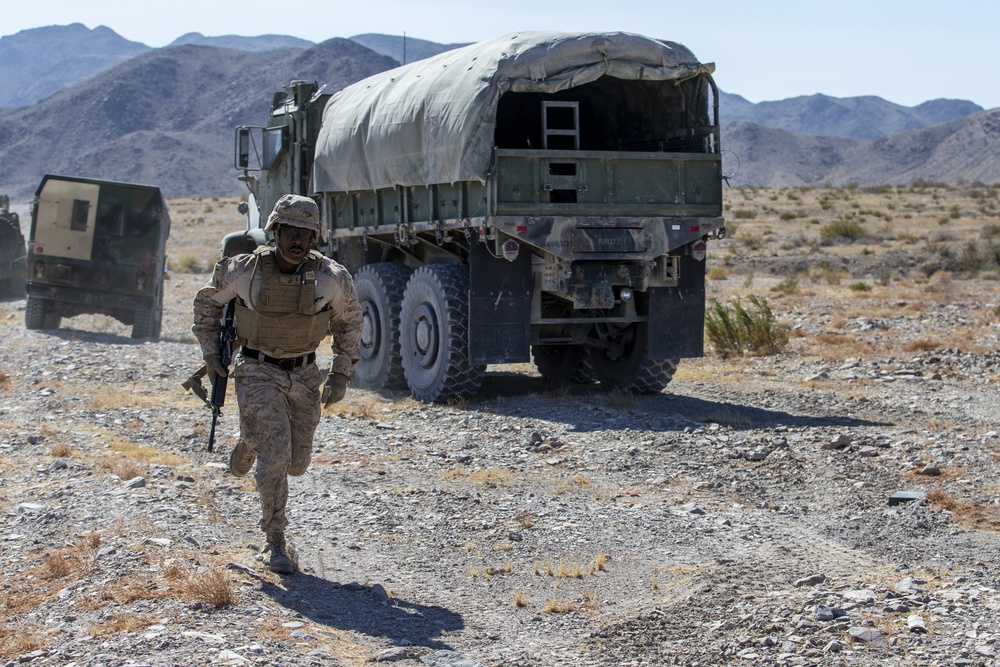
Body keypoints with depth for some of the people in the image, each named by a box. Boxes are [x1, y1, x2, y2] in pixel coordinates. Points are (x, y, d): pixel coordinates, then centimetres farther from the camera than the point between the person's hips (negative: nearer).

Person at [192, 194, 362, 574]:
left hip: (304, 376, 3)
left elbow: (349, 321, 8)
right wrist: (210, 353, 4)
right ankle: (275, 542, -4)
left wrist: (341, 375, 3)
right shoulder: (243, 271, -13)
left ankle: (250, 445, 45)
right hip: (258, 373, -3)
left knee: (297, 463, 10)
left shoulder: (331, 278, -11)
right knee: (274, 453, -16)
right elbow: (207, 302, 7)